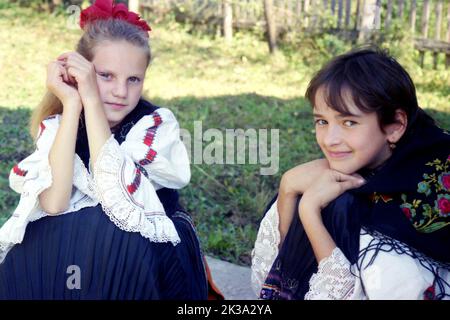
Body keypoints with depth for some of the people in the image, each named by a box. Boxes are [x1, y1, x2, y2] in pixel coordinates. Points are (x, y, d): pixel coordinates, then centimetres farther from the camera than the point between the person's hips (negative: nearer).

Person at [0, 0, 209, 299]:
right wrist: (72, 104, -23)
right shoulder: (55, 125, -6)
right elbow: (53, 204, -24)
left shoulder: (158, 122, -13)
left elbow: (117, 201, -29)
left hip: (150, 254, -2)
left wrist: (91, 100, -27)